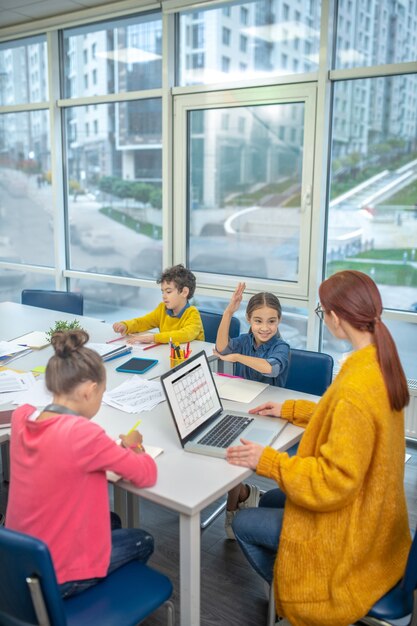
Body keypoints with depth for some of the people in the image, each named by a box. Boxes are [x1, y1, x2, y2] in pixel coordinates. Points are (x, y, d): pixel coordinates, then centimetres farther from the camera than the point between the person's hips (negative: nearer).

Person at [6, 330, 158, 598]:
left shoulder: (21, 416, -10)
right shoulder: (84, 432, -30)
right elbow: (147, 475, -16)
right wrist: (132, 446, 3)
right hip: (57, 579, -6)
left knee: (111, 521, 28)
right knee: (143, 541, 19)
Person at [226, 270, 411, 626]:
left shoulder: (356, 387, -35)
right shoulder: (380, 364, -5)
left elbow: (334, 482, -29)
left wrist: (267, 461, -21)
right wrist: (291, 410, 15)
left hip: (350, 527, -9)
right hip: (368, 509, 9)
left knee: (243, 524, 9)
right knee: (270, 501, 25)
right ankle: (298, 585, 33)